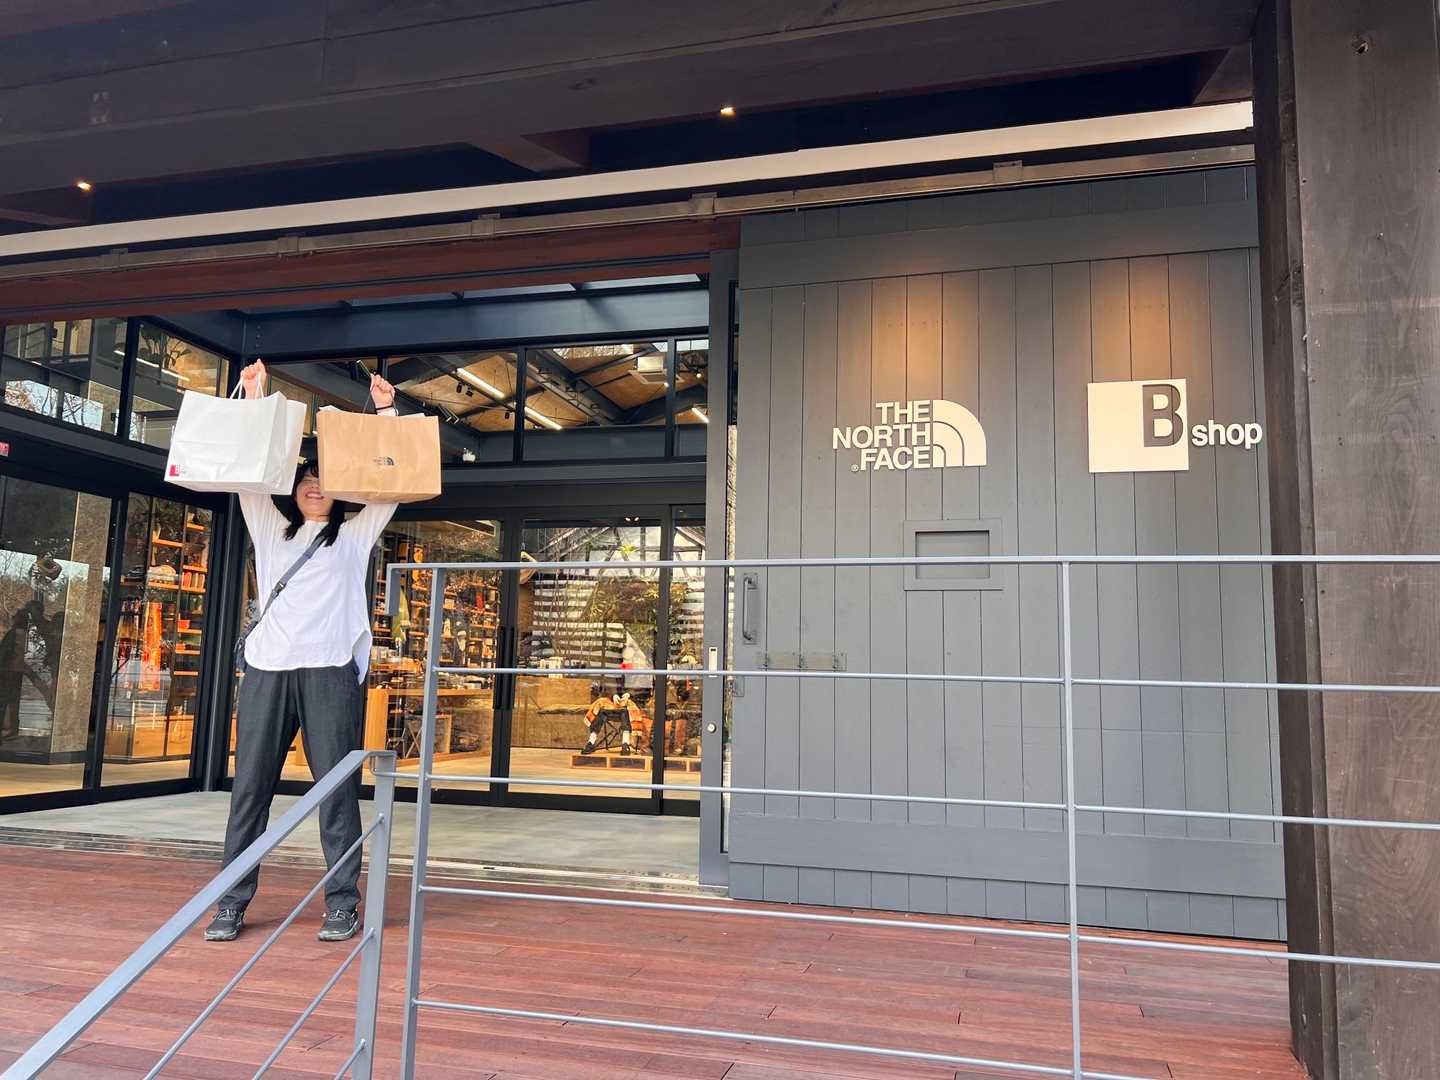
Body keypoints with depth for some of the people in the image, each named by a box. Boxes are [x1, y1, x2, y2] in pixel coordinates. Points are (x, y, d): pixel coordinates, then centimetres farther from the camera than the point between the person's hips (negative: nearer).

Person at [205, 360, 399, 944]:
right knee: (249, 788, 3)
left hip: (330, 671, -3)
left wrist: (386, 410, 3)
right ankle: (232, 902, 12)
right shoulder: (270, 529, 21)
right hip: (267, 669, 3)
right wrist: (254, 400, 8)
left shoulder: (354, 535, 14)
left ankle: (342, 904, 3)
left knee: (337, 788, -3)